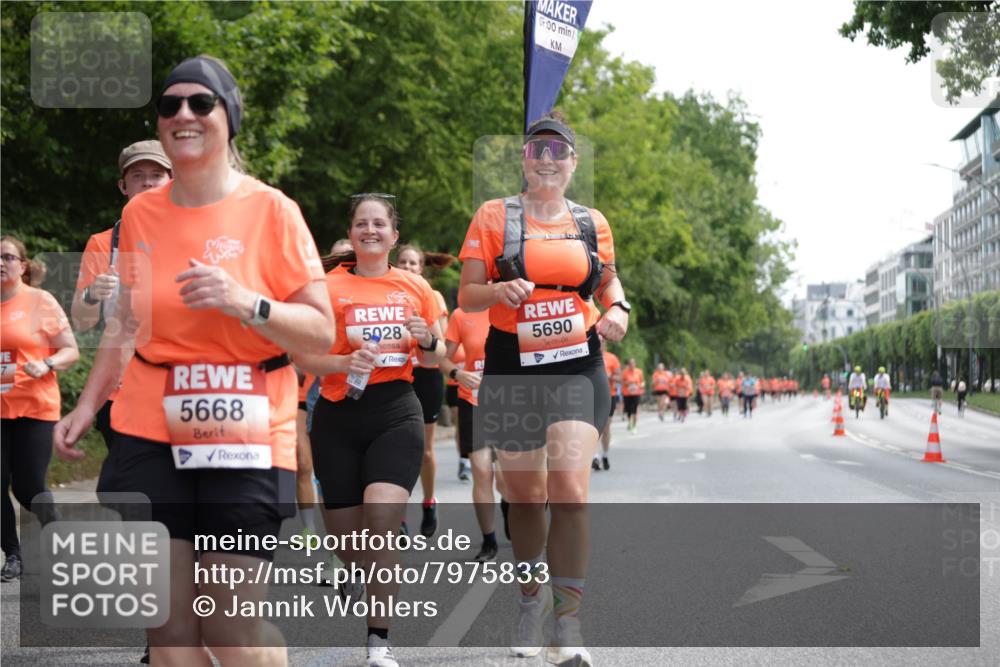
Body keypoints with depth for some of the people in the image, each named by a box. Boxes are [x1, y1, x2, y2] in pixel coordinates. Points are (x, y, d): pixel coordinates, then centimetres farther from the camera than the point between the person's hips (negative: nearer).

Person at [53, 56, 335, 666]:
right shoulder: (139, 215, 8)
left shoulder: (270, 209, -5)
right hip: (150, 432, 4)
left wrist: (245, 303, -21)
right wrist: (87, 405, 17)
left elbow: (322, 332, -6)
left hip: (244, 437, -4)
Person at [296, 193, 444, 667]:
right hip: (338, 415, 0)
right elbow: (302, 357, -1)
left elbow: (434, 360, 16)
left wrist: (427, 341, -6)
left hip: (396, 412, 0)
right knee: (344, 535, 6)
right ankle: (358, 571, 46)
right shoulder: (328, 286, 1)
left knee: (380, 521, -20)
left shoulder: (415, 288, 8)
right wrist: (345, 362, -18)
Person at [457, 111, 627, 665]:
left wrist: (617, 309, 2)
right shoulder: (494, 216, 3)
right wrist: (500, 290, -21)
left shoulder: (592, 223, 9)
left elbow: (607, 282, 25)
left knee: (570, 489, -15)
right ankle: (531, 596, 34)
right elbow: (466, 296, 0)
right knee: (524, 495, 10)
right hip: (512, 367, 0)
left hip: (578, 366, 0)